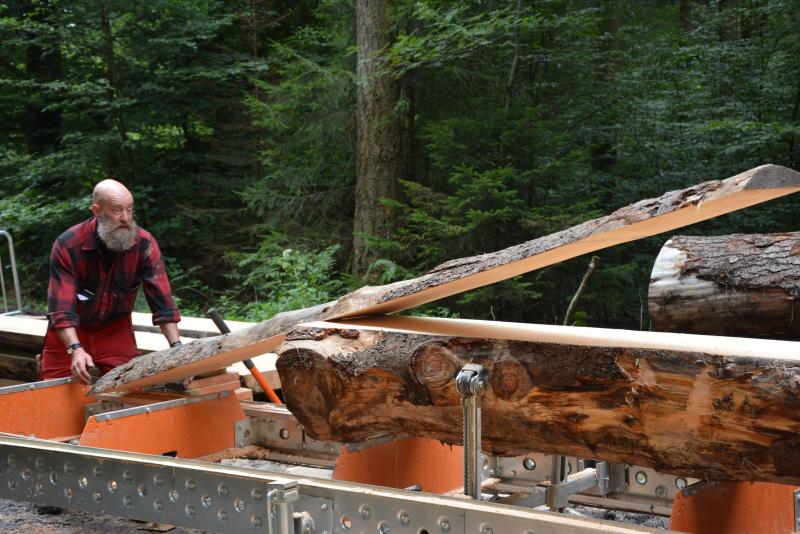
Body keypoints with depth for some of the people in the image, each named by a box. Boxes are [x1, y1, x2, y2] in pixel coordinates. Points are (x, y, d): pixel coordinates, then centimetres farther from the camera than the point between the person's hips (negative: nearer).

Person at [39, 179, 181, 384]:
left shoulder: (144, 244, -18)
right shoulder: (67, 245, -24)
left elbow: (162, 301, -18)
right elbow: (61, 307, -28)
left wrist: (177, 347, -28)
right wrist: (76, 350, -41)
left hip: (116, 329, 2)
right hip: (69, 333, -2)